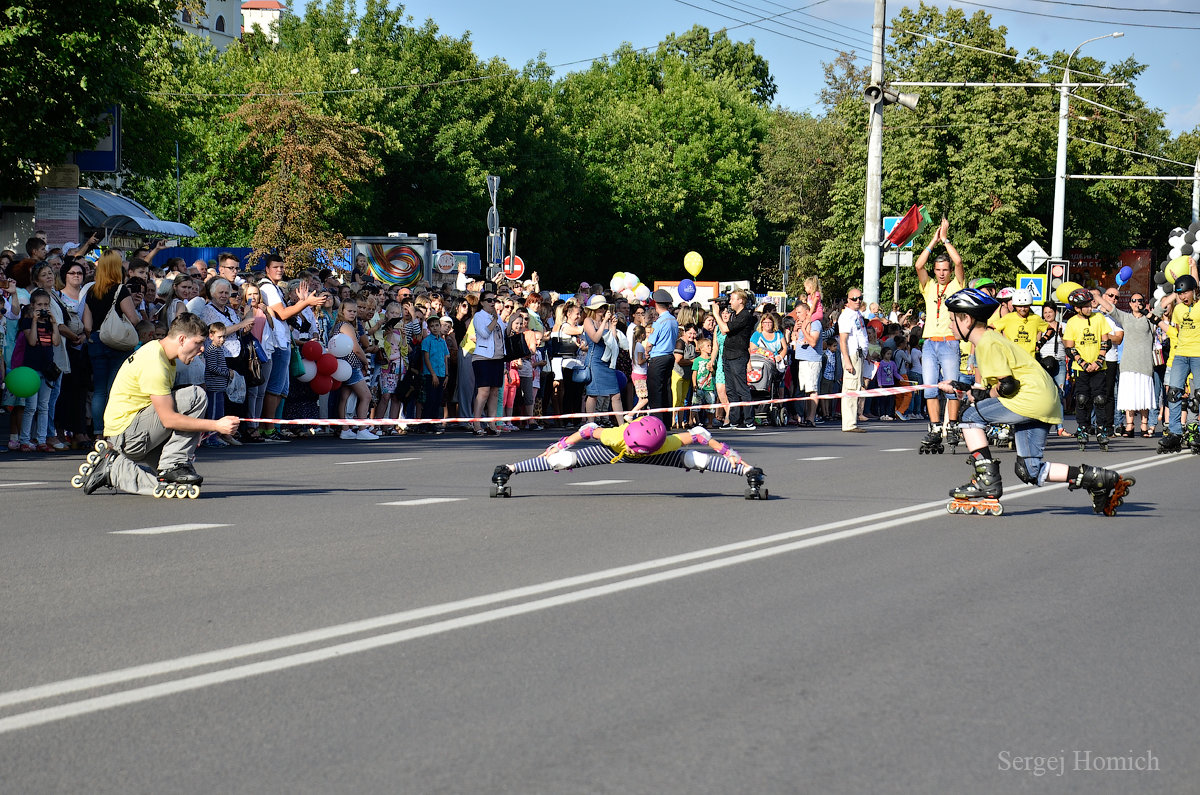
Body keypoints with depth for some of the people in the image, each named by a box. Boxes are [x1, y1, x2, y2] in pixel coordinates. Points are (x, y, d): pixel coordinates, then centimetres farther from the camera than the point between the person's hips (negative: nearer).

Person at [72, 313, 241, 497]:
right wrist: (215, 425, -23)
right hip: (127, 432, -10)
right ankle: (174, 465, -17)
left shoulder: (164, 356, 12)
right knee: (196, 396, -18)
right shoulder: (154, 364, -20)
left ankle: (112, 469, 9)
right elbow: (168, 419, -23)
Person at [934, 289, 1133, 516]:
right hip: (1045, 402, 10)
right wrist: (958, 387, 22)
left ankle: (987, 482, -7)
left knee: (971, 416, -6)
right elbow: (1002, 382, 24)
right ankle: (1101, 480, 6)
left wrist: (985, 394, 0)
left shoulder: (988, 343, -12)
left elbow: (1007, 386, -19)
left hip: (1031, 397, -10)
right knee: (1029, 471, 9)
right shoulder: (991, 338, 19)